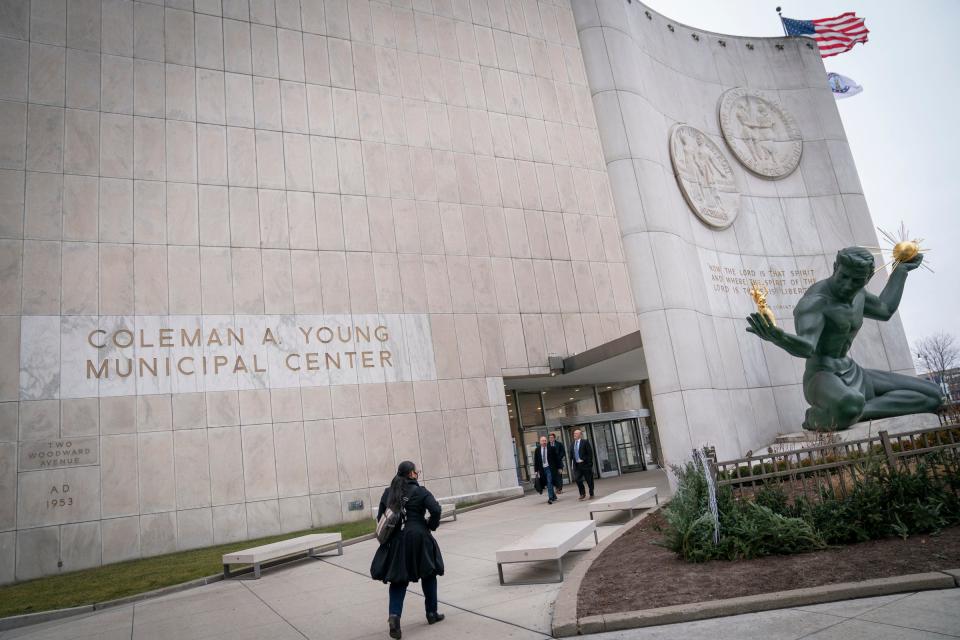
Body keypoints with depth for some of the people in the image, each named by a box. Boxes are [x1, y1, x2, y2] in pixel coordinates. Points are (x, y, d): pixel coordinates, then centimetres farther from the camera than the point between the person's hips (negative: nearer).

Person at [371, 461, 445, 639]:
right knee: (428, 575, 16)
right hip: (418, 537, -3)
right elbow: (435, 510, -19)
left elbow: (380, 516, 7)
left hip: (396, 540, 3)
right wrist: (431, 525, -1)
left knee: (398, 579, 8)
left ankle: (394, 615, -12)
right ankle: (432, 613, 26)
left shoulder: (388, 492, 6)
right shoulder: (420, 491, -8)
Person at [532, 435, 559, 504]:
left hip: (549, 468, -3)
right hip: (542, 469, 3)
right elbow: (535, 461, 7)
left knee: (549, 483, -11)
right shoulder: (537, 450, 5)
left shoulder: (551, 448, -1)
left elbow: (556, 459, 1)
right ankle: (554, 496, 24)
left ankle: (550, 498, -10)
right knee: (547, 484, 9)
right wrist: (536, 470, 3)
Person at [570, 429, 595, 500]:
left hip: (585, 464, -4)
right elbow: (571, 456, 13)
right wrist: (571, 465, 5)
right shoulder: (573, 444, 11)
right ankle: (582, 494, 8)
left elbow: (590, 453, -7)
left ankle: (591, 494, 20)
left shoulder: (585, 442, -5)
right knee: (577, 479, -6)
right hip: (576, 465, 4)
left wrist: (589, 463, -13)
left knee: (589, 480, 5)